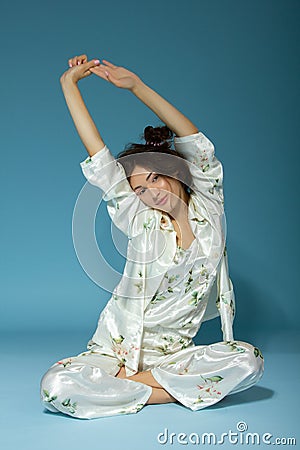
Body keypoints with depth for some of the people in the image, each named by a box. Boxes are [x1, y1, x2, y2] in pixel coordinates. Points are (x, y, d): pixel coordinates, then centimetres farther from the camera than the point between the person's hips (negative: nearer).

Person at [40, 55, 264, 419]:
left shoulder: (208, 209, 1)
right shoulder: (140, 221, -4)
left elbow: (197, 144, -7)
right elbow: (99, 158, -9)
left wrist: (136, 84, -13)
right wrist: (69, 83, -9)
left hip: (173, 354, 2)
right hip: (116, 349, -1)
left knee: (249, 360, -27)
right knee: (55, 386, -27)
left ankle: (130, 382, -14)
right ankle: (176, 392, -13)